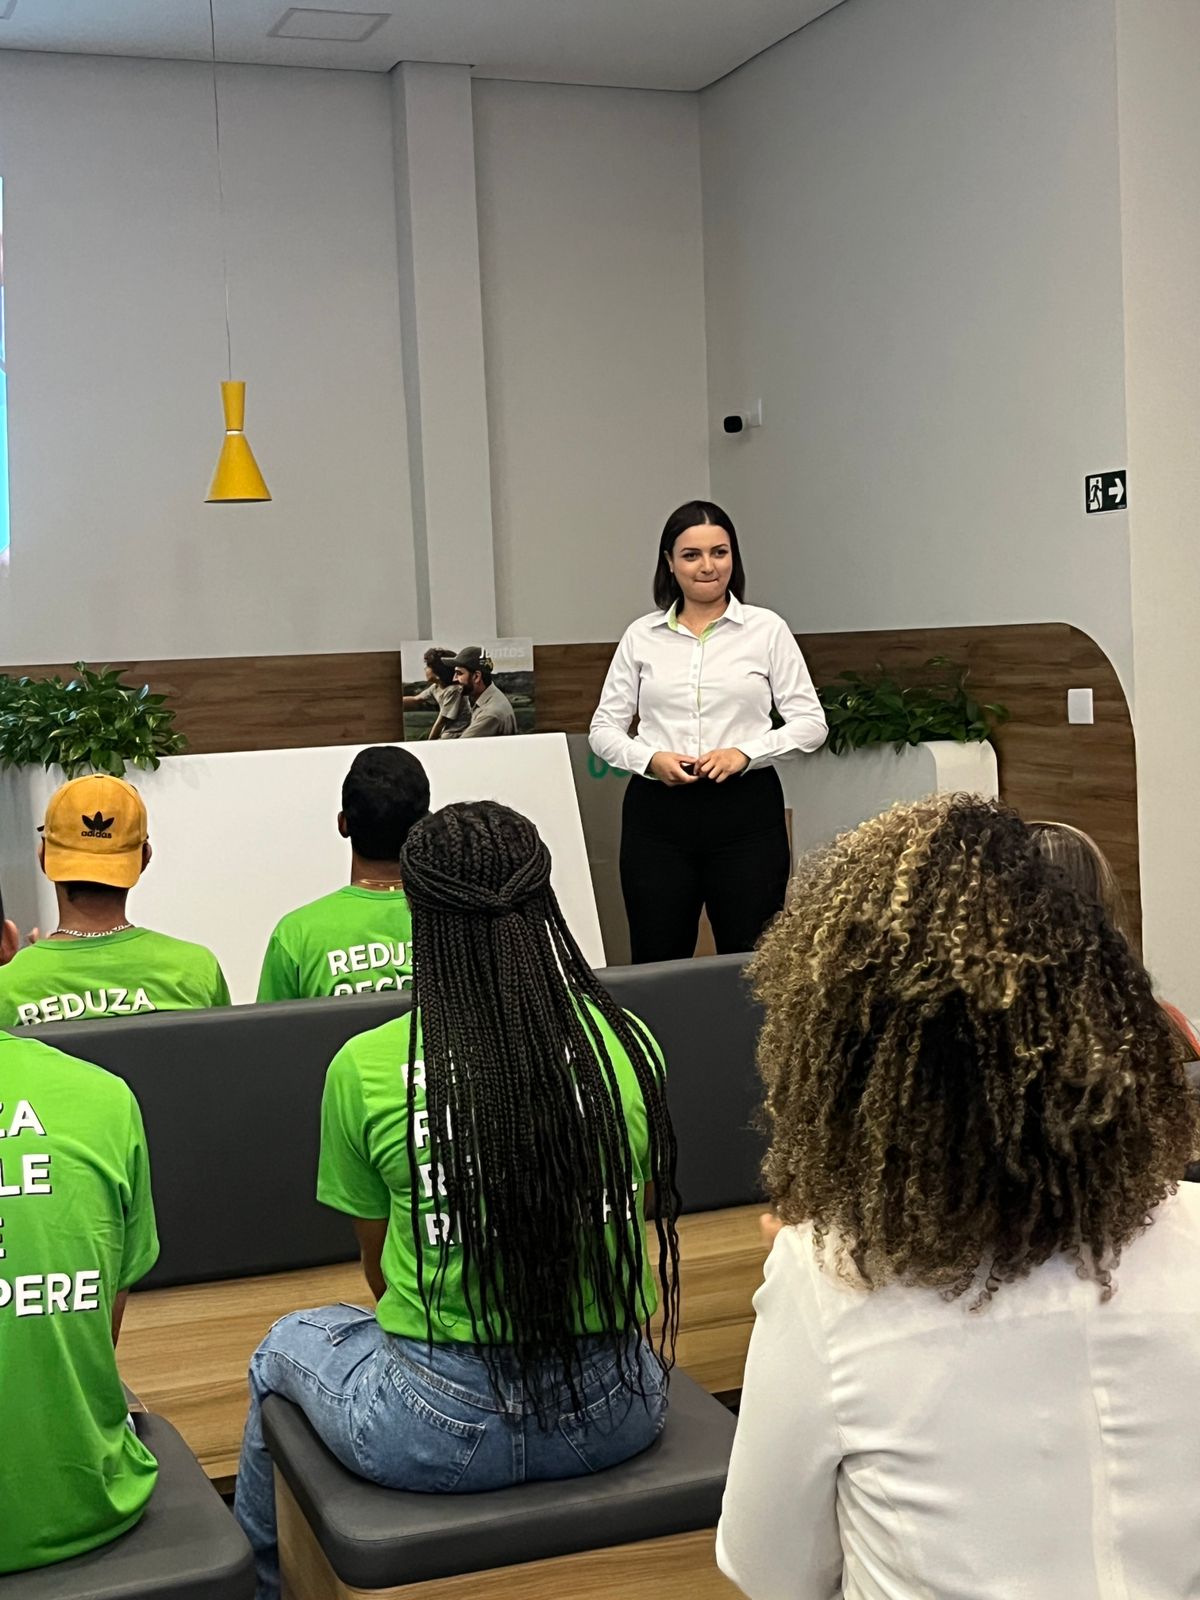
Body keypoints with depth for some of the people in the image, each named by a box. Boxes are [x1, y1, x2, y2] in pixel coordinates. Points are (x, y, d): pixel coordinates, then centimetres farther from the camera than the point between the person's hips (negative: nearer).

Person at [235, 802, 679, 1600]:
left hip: (445, 1431, -3)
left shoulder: (366, 1068, -12)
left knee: (287, 1345, 28)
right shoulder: (628, 1041, -6)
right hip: (617, 1414, 3)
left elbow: (381, 1271, 3)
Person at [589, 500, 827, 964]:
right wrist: (650, 759, -10)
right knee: (657, 960, 4)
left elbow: (810, 723, 1)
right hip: (658, 811, 1)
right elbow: (604, 726, 10)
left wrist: (745, 752, -14)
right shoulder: (641, 636, 8)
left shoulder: (767, 629, 3)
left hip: (745, 809, -1)